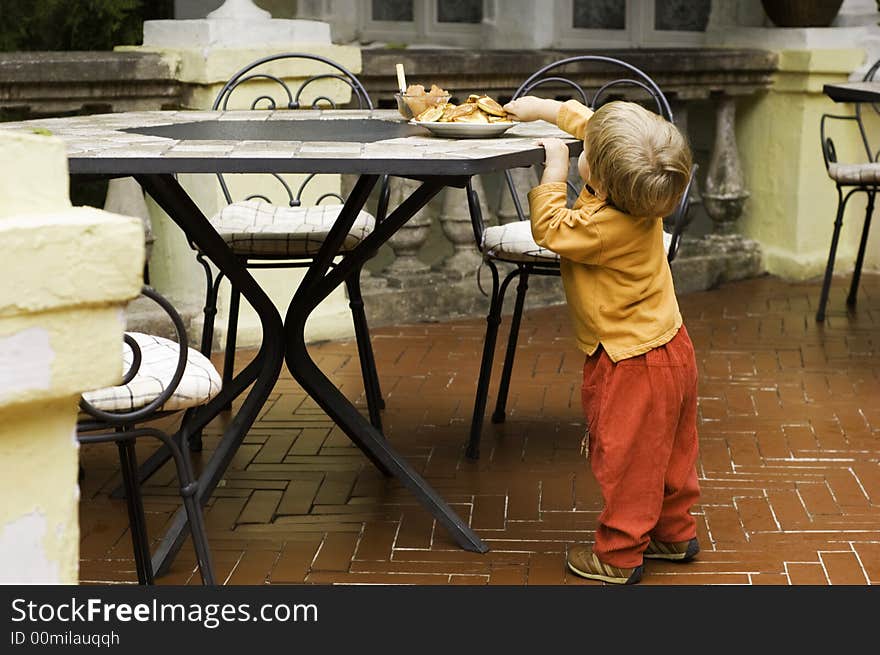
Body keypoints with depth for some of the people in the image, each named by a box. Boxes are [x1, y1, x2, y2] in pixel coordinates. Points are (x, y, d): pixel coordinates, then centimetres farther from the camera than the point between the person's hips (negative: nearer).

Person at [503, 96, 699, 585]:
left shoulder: (604, 227, -32)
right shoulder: (645, 195, -7)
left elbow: (550, 230, -15)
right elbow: (590, 124, 8)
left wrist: (554, 171, -11)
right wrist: (547, 108, 14)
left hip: (634, 366, -9)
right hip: (671, 349, 9)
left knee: (625, 461, 7)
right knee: (668, 453, 22)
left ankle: (619, 557, 20)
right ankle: (675, 533, 38)